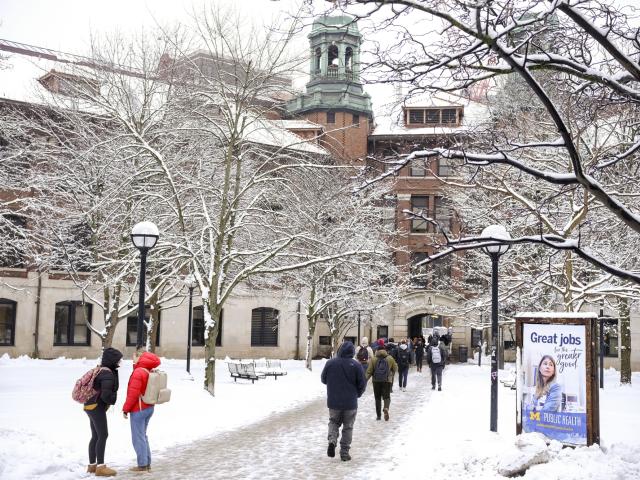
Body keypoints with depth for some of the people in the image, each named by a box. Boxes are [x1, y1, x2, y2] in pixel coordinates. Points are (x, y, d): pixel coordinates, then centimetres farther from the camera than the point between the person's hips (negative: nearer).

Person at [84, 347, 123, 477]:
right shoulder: (108, 374, -19)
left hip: (92, 406, 10)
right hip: (97, 407, -10)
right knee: (103, 435, -7)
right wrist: (113, 400, -6)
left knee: (95, 436, 13)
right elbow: (106, 394, -25)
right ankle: (100, 467, -5)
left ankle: (92, 465, 18)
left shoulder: (100, 370, 12)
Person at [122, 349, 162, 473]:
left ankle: (142, 465, 2)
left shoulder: (138, 372, -18)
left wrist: (125, 408, -11)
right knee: (143, 436, 17)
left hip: (138, 409, -9)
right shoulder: (149, 371, 8)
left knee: (138, 438, -1)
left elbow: (133, 393, -20)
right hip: (148, 407, 9)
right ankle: (147, 464, 19)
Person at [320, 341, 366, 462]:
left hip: (333, 402, 1)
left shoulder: (330, 363, -7)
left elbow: (323, 379, 6)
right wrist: (357, 394, 13)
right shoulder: (356, 365, -11)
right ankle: (344, 452, 11)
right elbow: (362, 383, -6)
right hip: (350, 402, -1)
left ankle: (332, 440, -5)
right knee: (348, 427, 11)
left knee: (334, 422, 21)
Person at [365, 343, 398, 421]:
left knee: (377, 398, 12)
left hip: (376, 381, 1)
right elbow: (395, 368, 7)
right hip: (387, 380, -1)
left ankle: (378, 415, 14)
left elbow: (369, 371, -7)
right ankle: (386, 408, -27)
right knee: (387, 396, 3)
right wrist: (391, 374, 27)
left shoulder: (373, 359, -3)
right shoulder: (390, 358, -1)